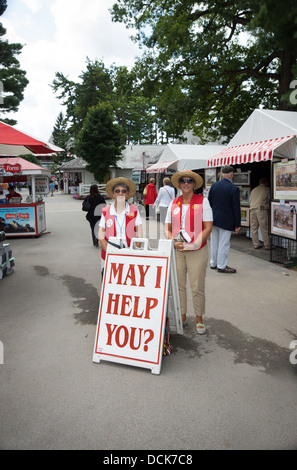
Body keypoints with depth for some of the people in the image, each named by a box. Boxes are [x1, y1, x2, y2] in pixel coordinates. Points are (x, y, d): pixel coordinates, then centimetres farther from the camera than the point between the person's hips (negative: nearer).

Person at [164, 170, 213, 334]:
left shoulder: (202, 201, 0)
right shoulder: (173, 204, 10)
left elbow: (208, 227, -4)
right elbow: (167, 228, 11)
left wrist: (195, 244, -15)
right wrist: (173, 242, -8)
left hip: (197, 251, -3)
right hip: (176, 250, 3)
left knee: (197, 287, 2)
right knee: (178, 285, 9)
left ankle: (199, 319, 20)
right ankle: (182, 317, 25)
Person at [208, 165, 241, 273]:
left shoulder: (214, 186, 1)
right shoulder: (234, 189, -14)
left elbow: (209, 202, 8)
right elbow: (236, 208, -12)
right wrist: (238, 224, -6)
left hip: (213, 219, 6)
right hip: (226, 221, -5)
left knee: (214, 242, 16)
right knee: (224, 244, 3)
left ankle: (213, 263, 28)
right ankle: (222, 266, 11)